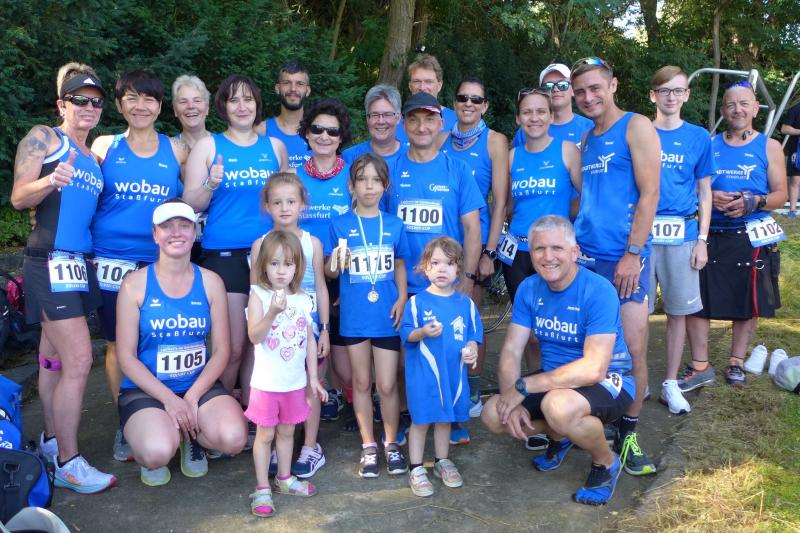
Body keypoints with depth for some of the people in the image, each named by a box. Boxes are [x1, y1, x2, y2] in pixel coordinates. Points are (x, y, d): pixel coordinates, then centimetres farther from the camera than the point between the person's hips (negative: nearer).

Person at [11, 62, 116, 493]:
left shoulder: (93, 155, 19)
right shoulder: (43, 137, -2)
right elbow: (19, 198, -9)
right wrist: (51, 181, -28)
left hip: (80, 262, 7)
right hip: (51, 261, -7)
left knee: (54, 359, 14)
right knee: (79, 360, -12)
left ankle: (51, 440, 24)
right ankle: (67, 463, -3)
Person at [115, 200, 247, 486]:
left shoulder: (210, 282, 2)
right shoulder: (135, 284, -5)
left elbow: (221, 350, 0)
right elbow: (126, 356, -6)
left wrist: (192, 397, -13)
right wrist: (169, 399, -15)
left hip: (200, 385, 2)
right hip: (145, 389, -2)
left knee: (233, 439, -25)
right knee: (158, 452, -31)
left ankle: (191, 438, 11)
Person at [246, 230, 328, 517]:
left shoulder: (303, 299, 2)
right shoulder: (259, 296, -11)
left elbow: (310, 340, 7)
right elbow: (254, 336, -22)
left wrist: (313, 377, 8)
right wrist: (273, 313, -38)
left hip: (295, 382, 4)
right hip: (267, 383, -4)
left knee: (287, 431, 18)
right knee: (265, 434, 6)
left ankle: (284, 479, 35)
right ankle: (262, 489, 17)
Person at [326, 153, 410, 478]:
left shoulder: (394, 225, 3)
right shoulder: (340, 225, -1)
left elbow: (399, 265, 12)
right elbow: (330, 272, 1)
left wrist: (402, 297, -2)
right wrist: (336, 264, -21)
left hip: (386, 316, 0)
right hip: (354, 316, 0)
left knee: (387, 385, 4)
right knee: (361, 383, 11)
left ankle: (391, 444, 23)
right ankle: (368, 446, 25)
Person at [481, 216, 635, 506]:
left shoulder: (598, 291, -24)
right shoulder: (528, 288, -4)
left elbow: (594, 368, -32)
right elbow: (511, 351, -5)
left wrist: (522, 386, -30)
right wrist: (511, 401, -23)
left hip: (608, 380, -6)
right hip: (555, 379, 6)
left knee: (558, 405, -37)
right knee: (493, 415, -11)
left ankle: (606, 462, -4)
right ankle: (559, 434, 20)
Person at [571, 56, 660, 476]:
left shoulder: (636, 127, -3)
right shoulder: (587, 139, 16)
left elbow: (649, 194, -10)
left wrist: (633, 253, -16)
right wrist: (573, 242, 6)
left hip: (623, 259, -6)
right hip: (584, 255, 6)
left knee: (633, 348, -3)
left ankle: (628, 434, 12)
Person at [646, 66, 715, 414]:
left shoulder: (698, 137, 7)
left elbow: (704, 193, 9)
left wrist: (702, 239, 1)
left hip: (681, 235, 1)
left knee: (677, 310, 6)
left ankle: (671, 384, 19)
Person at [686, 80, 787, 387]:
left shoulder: (769, 147, 6)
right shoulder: (709, 145, 10)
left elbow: (780, 195, 2)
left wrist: (754, 203, -17)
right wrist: (708, 197, -12)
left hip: (752, 238, -1)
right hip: (709, 234, 1)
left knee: (748, 304, 7)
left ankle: (736, 363, 23)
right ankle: (700, 367, 6)